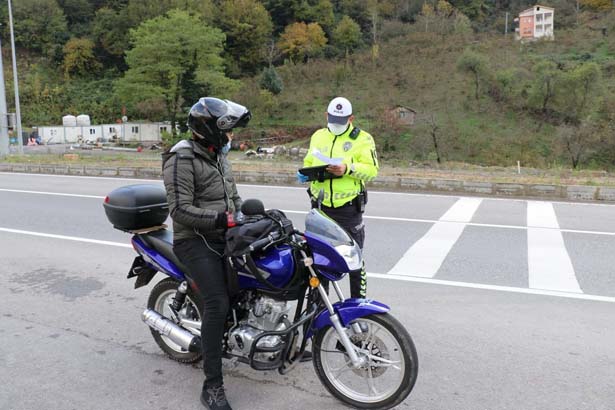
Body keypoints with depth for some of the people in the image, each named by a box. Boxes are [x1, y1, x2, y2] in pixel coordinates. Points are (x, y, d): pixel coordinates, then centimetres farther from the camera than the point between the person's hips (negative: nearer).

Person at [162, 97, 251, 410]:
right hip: (195, 241, -9)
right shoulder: (182, 158, -13)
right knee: (218, 303, -19)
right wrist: (220, 219, -28)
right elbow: (180, 210, -21)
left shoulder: (218, 156, 15)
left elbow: (232, 196, 21)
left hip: (224, 236, 9)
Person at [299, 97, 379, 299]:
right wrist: (304, 174, 0)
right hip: (320, 208, 5)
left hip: (348, 208, -4)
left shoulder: (362, 139, -2)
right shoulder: (318, 136, 13)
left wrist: (348, 169, -25)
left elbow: (372, 170, -10)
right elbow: (309, 163, 21)